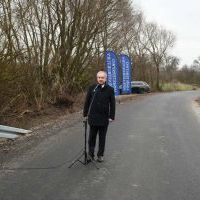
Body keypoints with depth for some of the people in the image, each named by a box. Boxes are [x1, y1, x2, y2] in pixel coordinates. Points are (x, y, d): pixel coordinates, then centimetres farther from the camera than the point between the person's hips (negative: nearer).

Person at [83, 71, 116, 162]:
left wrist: (112, 116, -4)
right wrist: (85, 114, 2)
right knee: (92, 137, 6)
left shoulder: (110, 89, -2)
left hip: (104, 118, 0)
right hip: (93, 118, 1)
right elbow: (87, 102, 5)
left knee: (102, 138, 9)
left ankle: (100, 155, 21)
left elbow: (112, 104, 0)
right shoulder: (92, 88, 0)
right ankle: (91, 155, 17)